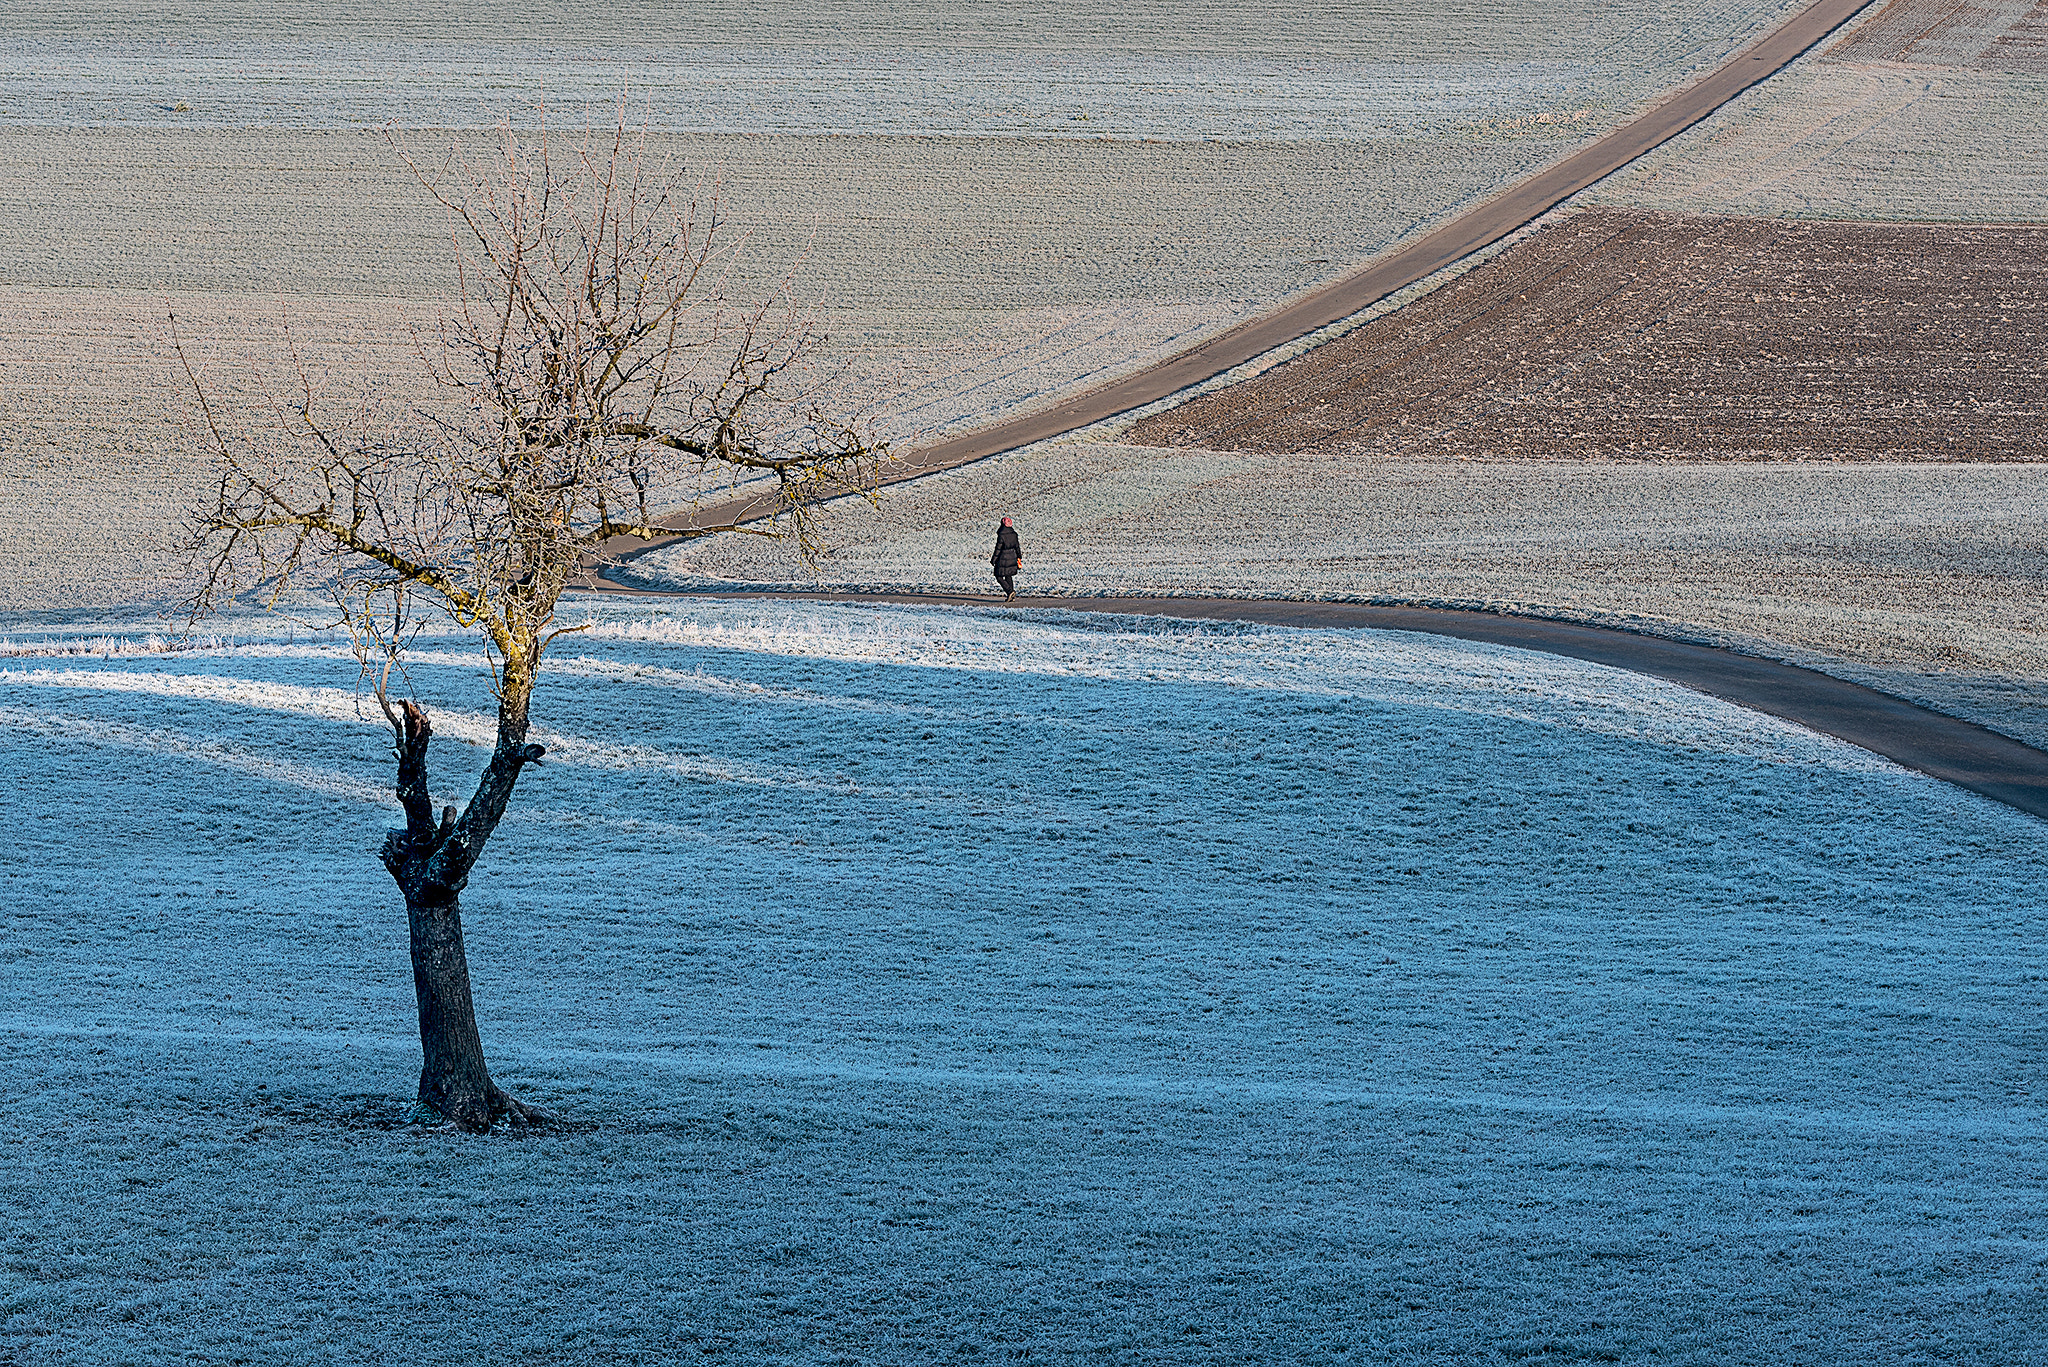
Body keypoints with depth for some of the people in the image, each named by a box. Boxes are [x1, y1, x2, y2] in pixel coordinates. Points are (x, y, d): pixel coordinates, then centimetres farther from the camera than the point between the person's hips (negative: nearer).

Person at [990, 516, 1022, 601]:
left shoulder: (1001, 535, -17)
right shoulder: (1013, 534, 3)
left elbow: (998, 548, -15)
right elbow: (1017, 546, 12)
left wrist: (993, 559, -7)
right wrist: (1019, 557, 23)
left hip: (1003, 558, -7)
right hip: (1012, 557, 7)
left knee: (999, 577, 2)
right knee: (1009, 576, 16)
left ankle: (1010, 591, -14)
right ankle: (1011, 596, 15)